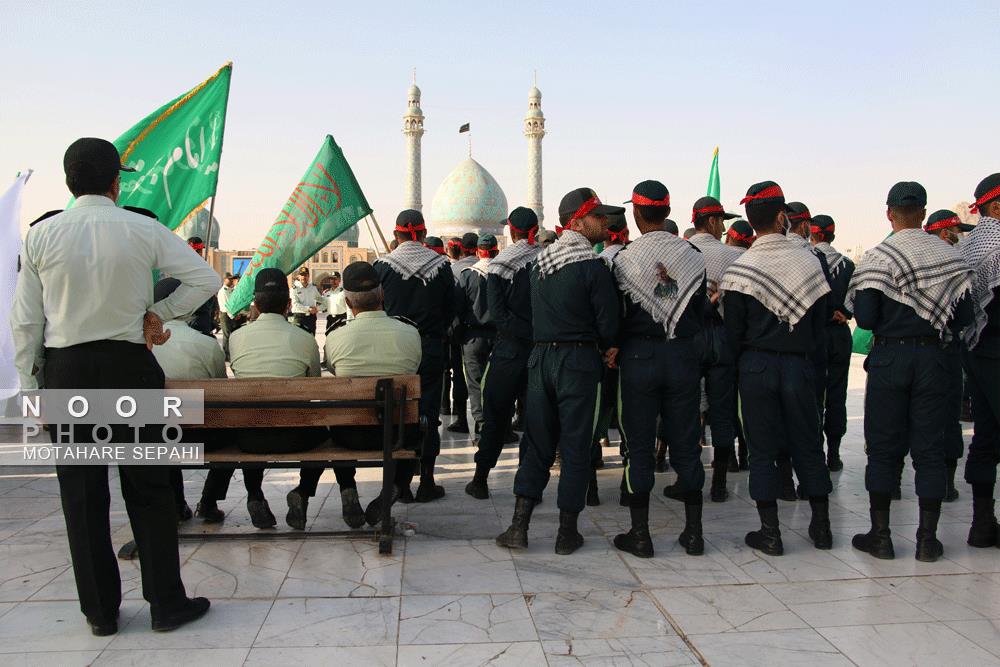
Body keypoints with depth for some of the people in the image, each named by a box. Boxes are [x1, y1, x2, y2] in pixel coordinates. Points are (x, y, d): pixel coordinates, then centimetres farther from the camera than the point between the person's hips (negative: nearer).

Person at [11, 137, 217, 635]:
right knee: (148, 490, 8)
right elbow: (205, 279, -3)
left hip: (64, 370, 2)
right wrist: (159, 312, 3)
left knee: (82, 497, 10)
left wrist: (31, 388, 9)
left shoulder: (40, 236, -1)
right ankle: (166, 603, 14)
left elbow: (25, 322, 1)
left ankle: (100, 611, 20)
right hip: (129, 368, -1)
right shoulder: (144, 231, -5)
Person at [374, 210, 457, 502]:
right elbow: (451, 310, 2)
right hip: (430, 349, 0)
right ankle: (426, 482, 10)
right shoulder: (441, 265, -3)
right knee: (428, 414, 7)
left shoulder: (383, 265, -6)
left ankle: (401, 482, 10)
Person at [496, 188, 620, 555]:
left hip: (540, 356, 6)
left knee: (536, 442, 12)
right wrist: (606, 347, 11)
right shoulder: (593, 266, -12)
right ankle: (567, 532, 12)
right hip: (578, 360, -6)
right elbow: (608, 324, -13)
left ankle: (519, 526, 11)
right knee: (575, 446, 5)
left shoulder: (540, 261, 10)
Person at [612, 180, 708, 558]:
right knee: (686, 445, 11)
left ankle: (640, 535, 10)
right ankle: (693, 533, 18)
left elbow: (617, 314, -3)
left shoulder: (625, 259, -8)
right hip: (684, 356, 3)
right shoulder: (693, 256, 0)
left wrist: (615, 348, 12)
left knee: (638, 446, 6)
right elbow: (701, 309, 5)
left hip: (638, 356, -2)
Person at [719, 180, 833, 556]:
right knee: (807, 444, 14)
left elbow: (733, 331, -5)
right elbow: (820, 320, 5)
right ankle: (821, 526, 23)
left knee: (762, 447, 5)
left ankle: (770, 533, 8)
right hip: (799, 364, 2)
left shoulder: (739, 269, -9)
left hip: (757, 366, -2)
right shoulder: (809, 261, -1)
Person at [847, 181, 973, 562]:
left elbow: (865, 318, -14)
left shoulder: (877, 258, -9)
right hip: (935, 358, 3)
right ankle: (928, 539, 13)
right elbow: (965, 316, 2)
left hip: (890, 356, -3)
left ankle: (880, 535, 11)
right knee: (930, 447, 8)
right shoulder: (951, 256, 2)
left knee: (883, 446, 6)